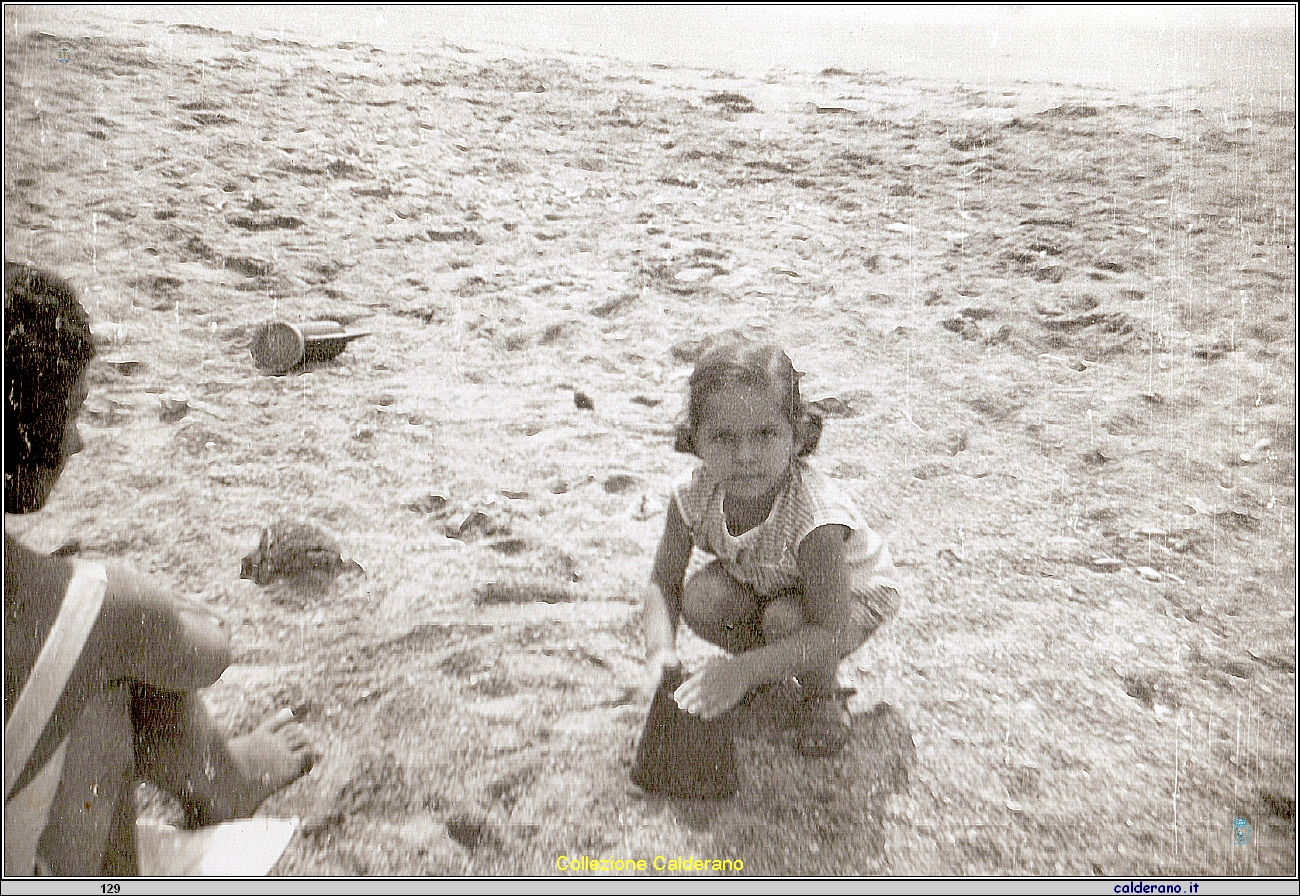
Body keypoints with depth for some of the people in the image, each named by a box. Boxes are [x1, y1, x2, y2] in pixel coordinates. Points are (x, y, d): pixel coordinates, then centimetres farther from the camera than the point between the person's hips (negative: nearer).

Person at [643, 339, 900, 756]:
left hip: (849, 598, -4)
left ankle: (822, 693, 0)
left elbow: (830, 633, -40)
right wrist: (661, 650, -34)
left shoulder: (816, 514, -41)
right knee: (700, 600, -24)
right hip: (758, 585, 5)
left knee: (785, 619, -35)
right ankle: (771, 670, 8)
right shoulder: (693, 498, -26)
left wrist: (742, 671, -49)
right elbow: (663, 584, -15)